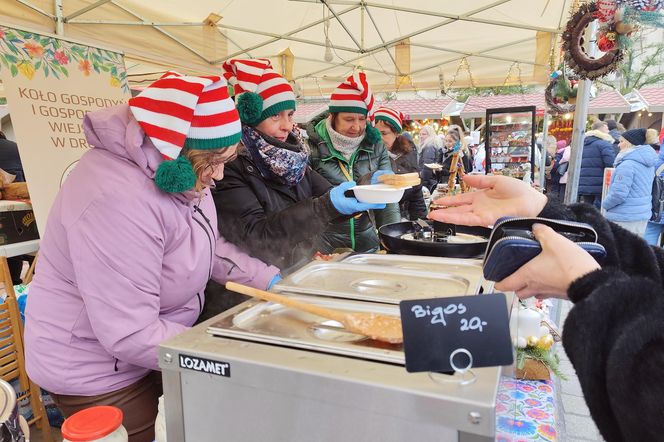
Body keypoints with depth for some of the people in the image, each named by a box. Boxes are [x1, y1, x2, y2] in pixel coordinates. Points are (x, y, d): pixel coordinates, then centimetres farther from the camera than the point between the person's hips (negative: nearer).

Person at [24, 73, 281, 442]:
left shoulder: (176, 172, -6)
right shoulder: (117, 202, -35)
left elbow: (208, 246, 5)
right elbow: (132, 336, -32)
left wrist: (270, 280, -5)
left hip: (154, 341, 8)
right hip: (99, 373, -8)